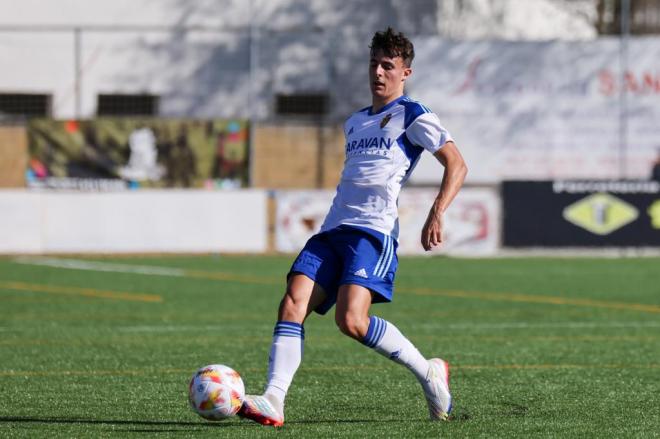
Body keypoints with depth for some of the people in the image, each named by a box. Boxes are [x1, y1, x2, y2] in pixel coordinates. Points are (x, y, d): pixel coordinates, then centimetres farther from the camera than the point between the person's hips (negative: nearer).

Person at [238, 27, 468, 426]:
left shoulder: (412, 116, 4)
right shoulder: (355, 122, 26)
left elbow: (456, 165, -1)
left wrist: (436, 215, -13)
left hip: (374, 231, -7)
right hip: (332, 230, 7)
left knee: (351, 319, -24)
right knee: (292, 304, -15)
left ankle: (429, 373, -4)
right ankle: (273, 402, -24)